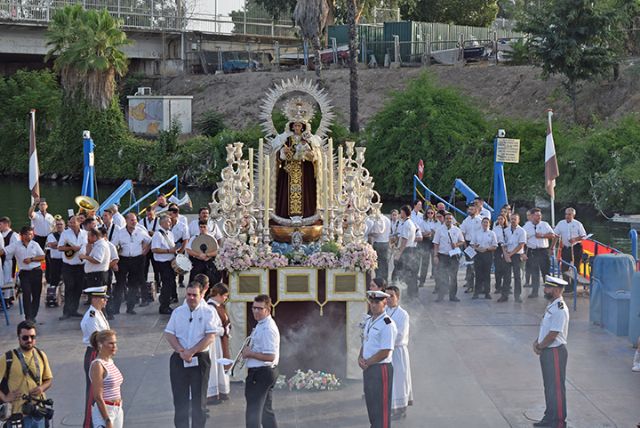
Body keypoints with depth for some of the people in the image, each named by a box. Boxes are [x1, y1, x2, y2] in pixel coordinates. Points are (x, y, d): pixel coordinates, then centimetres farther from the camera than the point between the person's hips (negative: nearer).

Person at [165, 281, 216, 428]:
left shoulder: (207, 312, -2)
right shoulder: (177, 311, 7)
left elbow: (210, 337, -10)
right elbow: (169, 334, 3)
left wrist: (191, 352, -15)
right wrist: (182, 351, -11)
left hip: (200, 359, -2)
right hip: (179, 359, 2)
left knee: (199, 398, 4)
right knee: (180, 398, 4)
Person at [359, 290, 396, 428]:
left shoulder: (387, 324, -16)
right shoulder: (369, 321, 12)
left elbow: (385, 352, -19)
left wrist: (367, 363, -12)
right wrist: (360, 358, 0)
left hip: (381, 369, -9)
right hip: (368, 369, 9)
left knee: (381, 408, -2)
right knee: (371, 405, 18)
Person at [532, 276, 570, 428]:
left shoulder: (560, 309, -21)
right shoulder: (551, 306, 11)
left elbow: (552, 335, -22)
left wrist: (540, 347, -9)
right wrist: (537, 342, 2)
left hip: (555, 351, -10)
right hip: (546, 351, 10)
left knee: (556, 387, -2)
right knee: (549, 386, 17)